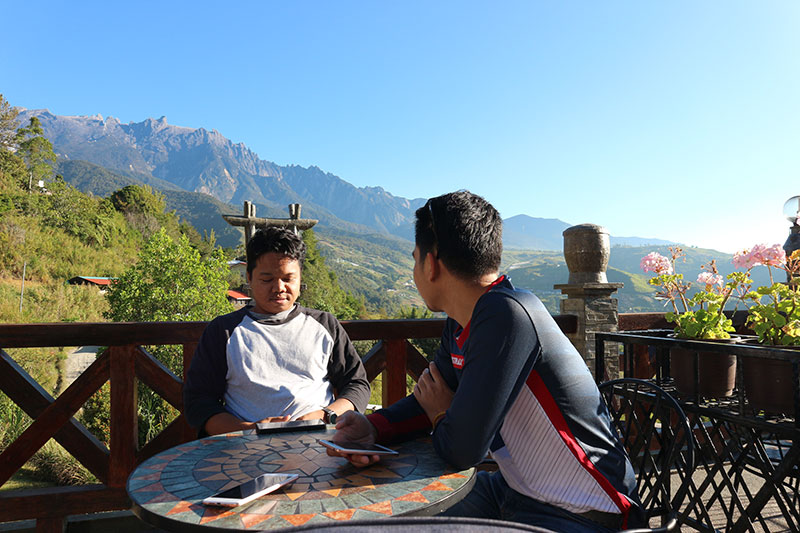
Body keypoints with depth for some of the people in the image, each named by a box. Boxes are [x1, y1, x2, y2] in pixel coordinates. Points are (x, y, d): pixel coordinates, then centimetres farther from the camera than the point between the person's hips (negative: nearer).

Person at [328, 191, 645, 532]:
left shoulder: (506, 315, -30)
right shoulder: (460, 324, 0)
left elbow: (462, 450, -28)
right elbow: (434, 398, 10)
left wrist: (440, 418, -4)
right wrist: (374, 427, -9)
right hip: (518, 490, 8)